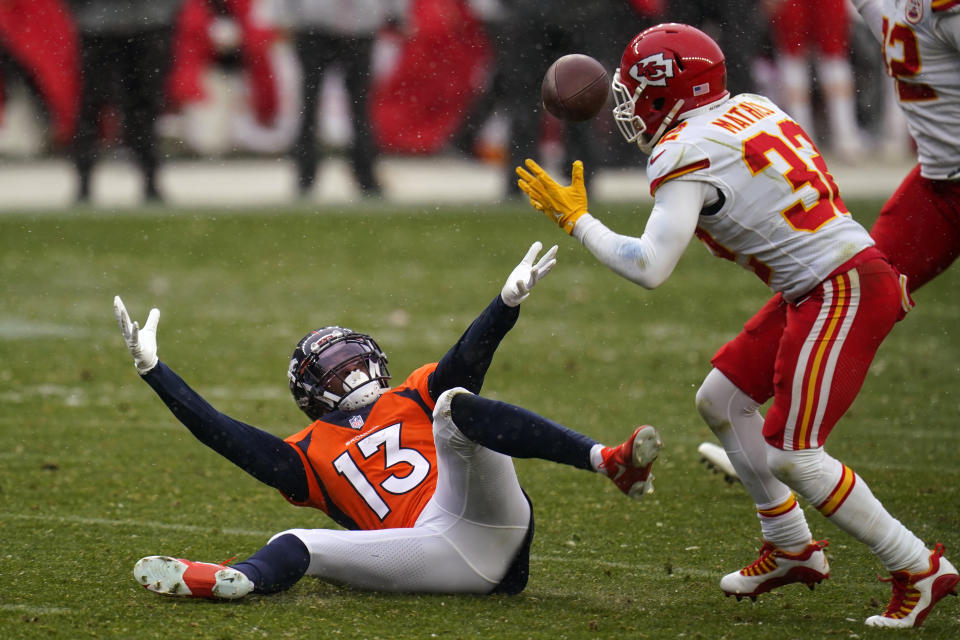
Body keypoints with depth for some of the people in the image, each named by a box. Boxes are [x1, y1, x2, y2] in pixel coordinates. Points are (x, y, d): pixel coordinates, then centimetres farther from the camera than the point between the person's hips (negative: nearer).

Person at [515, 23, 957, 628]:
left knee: (791, 454, -8)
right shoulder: (751, 108, 11)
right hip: (822, 287, 10)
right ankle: (792, 548, 26)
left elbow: (649, 268, -20)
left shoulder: (686, 154, -15)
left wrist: (575, 220, -9)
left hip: (842, 293, -10)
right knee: (722, 399, 16)